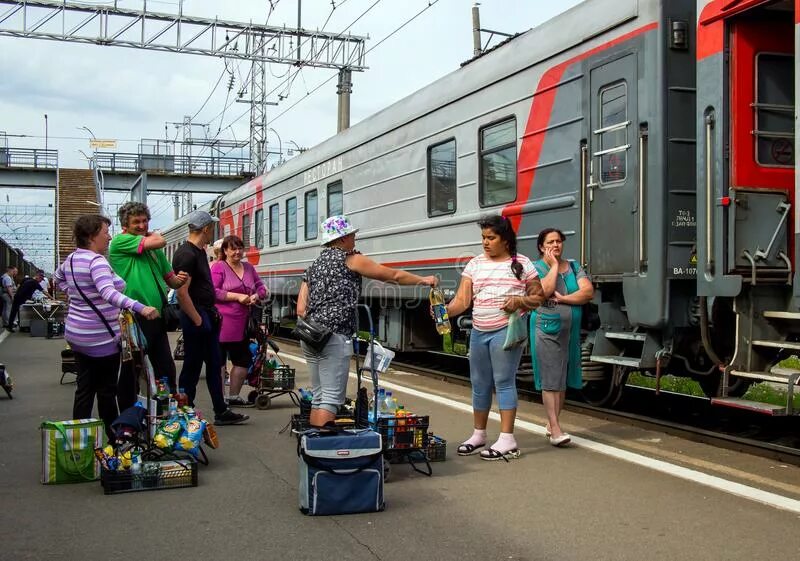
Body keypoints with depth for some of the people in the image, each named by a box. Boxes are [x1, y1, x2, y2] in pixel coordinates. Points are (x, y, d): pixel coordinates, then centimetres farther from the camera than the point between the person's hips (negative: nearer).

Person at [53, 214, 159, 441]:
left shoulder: (71, 258, 8)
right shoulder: (97, 261, -20)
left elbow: (58, 277, 29)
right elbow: (108, 293, -36)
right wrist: (140, 308, -46)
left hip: (77, 334, 8)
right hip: (101, 336, -8)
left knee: (84, 389, 13)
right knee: (107, 390, 3)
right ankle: (114, 437, 13)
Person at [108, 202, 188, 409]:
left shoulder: (154, 250, 16)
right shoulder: (120, 241, -7)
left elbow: (170, 279, 18)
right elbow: (159, 241, -17)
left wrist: (179, 279, -4)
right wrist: (150, 234, 4)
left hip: (157, 317, 7)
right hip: (134, 317, -7)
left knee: (167, 369, 13)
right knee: (131, 371, 3)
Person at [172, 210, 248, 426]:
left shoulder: (200, 252, 14)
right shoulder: (186, 255, -17)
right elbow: (182, 293, -23)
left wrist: (213, 311, 15)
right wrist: (197, 321, -19)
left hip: (208, 315, 10)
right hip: (196, 317, -10)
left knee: (214, 365, 12)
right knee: (192, 368, 1)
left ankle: (221, 412, 19)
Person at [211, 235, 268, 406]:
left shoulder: (248, 267, 16)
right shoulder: (218, 267, -4)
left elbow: (261, 288, 21)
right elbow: (213, 291, -14)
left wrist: (255, 296, -2)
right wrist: (238, 297, -17)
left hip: (242, 324, 7)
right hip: (222, 323, -7)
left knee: (243, 360, 12)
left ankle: (234, 397, 25)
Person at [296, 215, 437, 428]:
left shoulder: (313, 266, 19)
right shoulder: (350, 259, 0)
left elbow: (301, 309, 11)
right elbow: (394, 276, 6)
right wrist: (424, 280, 17)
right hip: (334, 338, -8)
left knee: (318, 396, 14)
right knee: (331, 398, -7)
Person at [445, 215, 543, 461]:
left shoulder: (521, 263, 3)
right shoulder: (475, 264, 10)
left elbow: (538, 297, 6)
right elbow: (462, 299, 1)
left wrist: (520, 302, -14)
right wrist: (445, 311, -17)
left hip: (506, 330, -5)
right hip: (478, 332, 5)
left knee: (504, 382, -7)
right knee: (479, 384, 11)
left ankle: (507, 441, -3)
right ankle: (478, 434, 25)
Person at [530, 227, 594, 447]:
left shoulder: (574, 267, 12)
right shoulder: (537, 268, 0)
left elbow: (588, 292, -2)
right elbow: (544, 291, -19)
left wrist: (561, 298, -12)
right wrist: (554, 265, -10)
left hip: (571, 330, 5)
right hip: (546, 329, -5)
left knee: (563, 379, 9)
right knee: (550, 379, -8)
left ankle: (551, 423, 19)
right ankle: (555, 429, -9)